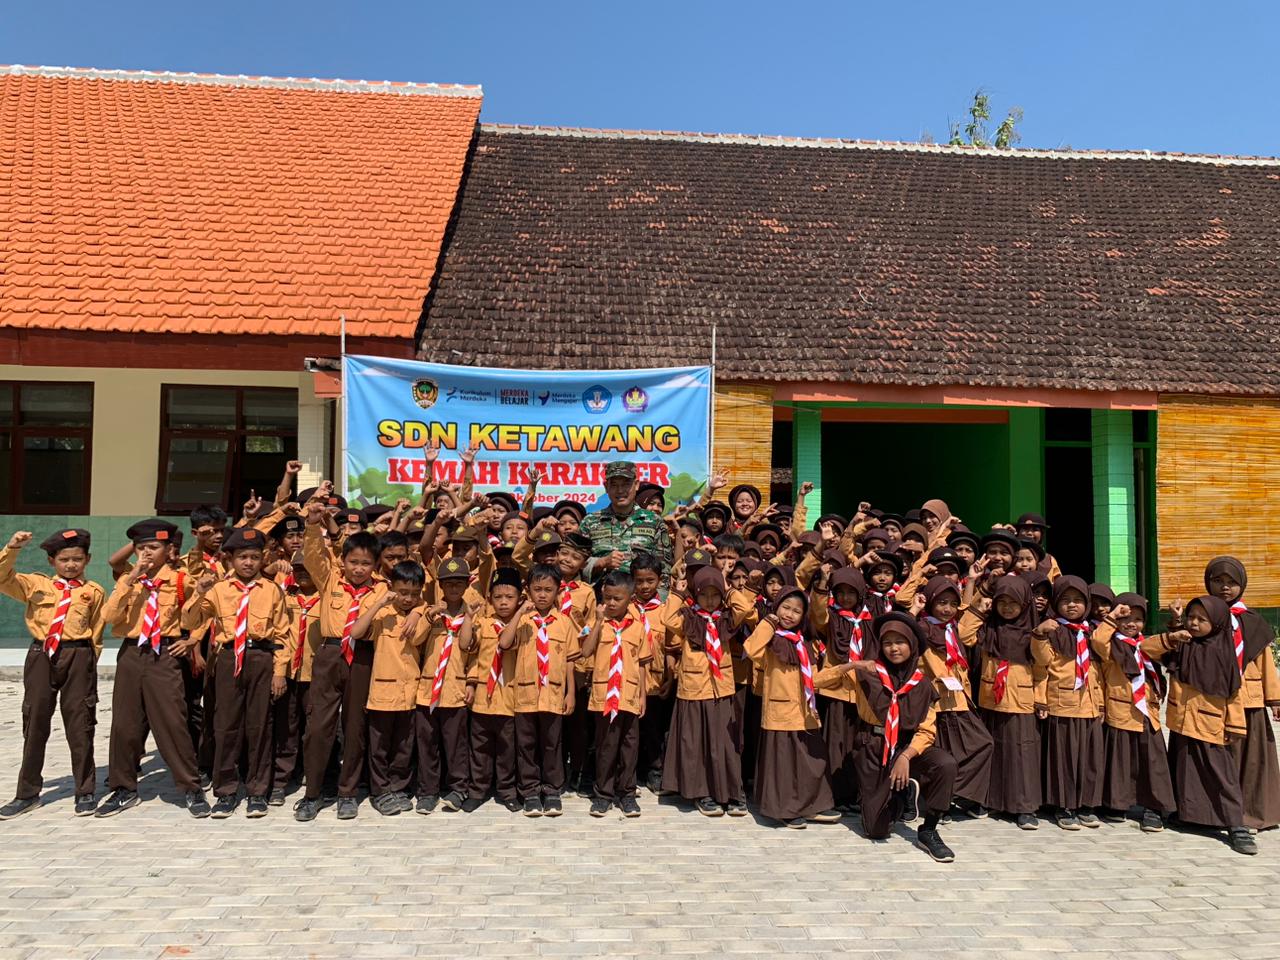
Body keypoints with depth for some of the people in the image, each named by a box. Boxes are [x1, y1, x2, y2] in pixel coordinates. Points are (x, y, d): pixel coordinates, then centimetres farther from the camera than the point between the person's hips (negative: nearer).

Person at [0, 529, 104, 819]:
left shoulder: (94, 592, 3)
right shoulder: (36, 584, 10)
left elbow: (96, 634, 3)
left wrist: (88, 664, -4)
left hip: (78, 657, -2)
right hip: (41, 656, 2)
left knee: (79, 724, 2)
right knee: (34, 722, 9)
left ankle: (85, 792, 13)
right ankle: (27, 793, 21)